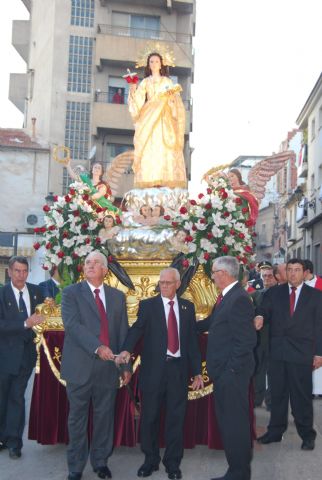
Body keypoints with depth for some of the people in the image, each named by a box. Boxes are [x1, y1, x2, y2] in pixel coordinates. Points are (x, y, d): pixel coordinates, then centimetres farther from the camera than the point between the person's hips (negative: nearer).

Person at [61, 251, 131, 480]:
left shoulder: (118, 296, 11)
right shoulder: (71, 292, 0)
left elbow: (123, 332, 12)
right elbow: (72, 324, -14)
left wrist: (126, 365, 8)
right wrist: (97, 347, -25)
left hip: (108, 366, 3)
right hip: (80, 366, -3)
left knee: (105, 416, 10)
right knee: (78, 417, 7)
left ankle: (101, 462, 25)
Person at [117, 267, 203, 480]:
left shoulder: (187, 307, 8)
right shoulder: (147, 305, 1)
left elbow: (193, 339, 9)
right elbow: (137, 329, -14)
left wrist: (197, 371, 8)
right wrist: (127, 349, -33)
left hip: (178, 368, 2)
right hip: (154, 368, -1)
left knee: (176, 417, 8)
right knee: (150, 416, 8)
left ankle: (173, 463, 22)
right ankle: (151, 460, 25)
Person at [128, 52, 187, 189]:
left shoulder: (167, 81, 14)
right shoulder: (145, 82, 15)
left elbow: (175, 101, 8)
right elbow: (138, 101, 4)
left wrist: (173, 95, -12)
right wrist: (133, 91, -12)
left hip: (164, 119, 0)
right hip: (148, 118, 1)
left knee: (165, 149, -11)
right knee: (149, 149, -10)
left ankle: (165, 181, -14)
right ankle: (150, 181, -13)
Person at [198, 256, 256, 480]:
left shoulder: (239, 299, -20)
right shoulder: (227, 296, 11)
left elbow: (247, 340, -23)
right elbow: (211, 323, 24)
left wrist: (231, 369, -20)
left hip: (232, 373, -10)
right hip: (225, 372, 10)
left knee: (234, 424, 1)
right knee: (229, 422, 18)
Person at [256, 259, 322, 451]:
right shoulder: (274, 292, 8)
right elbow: (264, 310, -3)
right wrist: (259, 316, -27)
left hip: (301, 353, -2)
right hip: (277, 351, 2)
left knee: (302, 396, 4)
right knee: (277, 394, 11)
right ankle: (275, 431, 24)